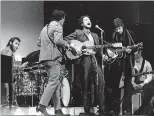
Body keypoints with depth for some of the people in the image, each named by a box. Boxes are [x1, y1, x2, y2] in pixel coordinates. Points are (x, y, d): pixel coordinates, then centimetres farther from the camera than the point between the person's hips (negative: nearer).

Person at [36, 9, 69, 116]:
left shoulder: (45, 27, 21)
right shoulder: (57, 26, -5)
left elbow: (39, 43, 21)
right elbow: (58, 40, -20)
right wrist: (66, 44, -3)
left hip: (45, 57, 9)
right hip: (54, 57, -9)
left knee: (56, 83, 9)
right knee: (53, 82, -10)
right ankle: (42, 105, -18)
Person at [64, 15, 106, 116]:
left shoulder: (95, 35, 26)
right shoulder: (78, 33, 12)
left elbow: (99, 48, 22)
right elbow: (66, 39, 4)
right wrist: (72, 45, -12)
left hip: (95, 59, 4)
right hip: (84, 59, -4)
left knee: (101, 83, -10)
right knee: (86, 86, -4)